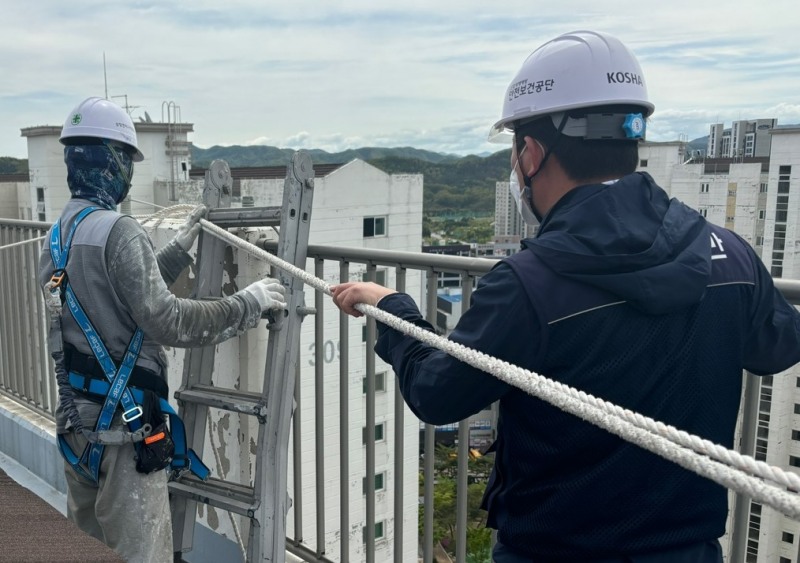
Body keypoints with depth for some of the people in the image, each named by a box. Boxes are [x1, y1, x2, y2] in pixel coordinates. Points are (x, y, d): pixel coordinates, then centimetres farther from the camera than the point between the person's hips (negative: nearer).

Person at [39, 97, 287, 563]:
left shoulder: (59, 235, 8)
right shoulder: (118, 230, -19)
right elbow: (165, 322, -24)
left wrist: (180, 249, 17)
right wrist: (248, 305, -17)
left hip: (75, 412, 9)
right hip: (121, 420, -9)